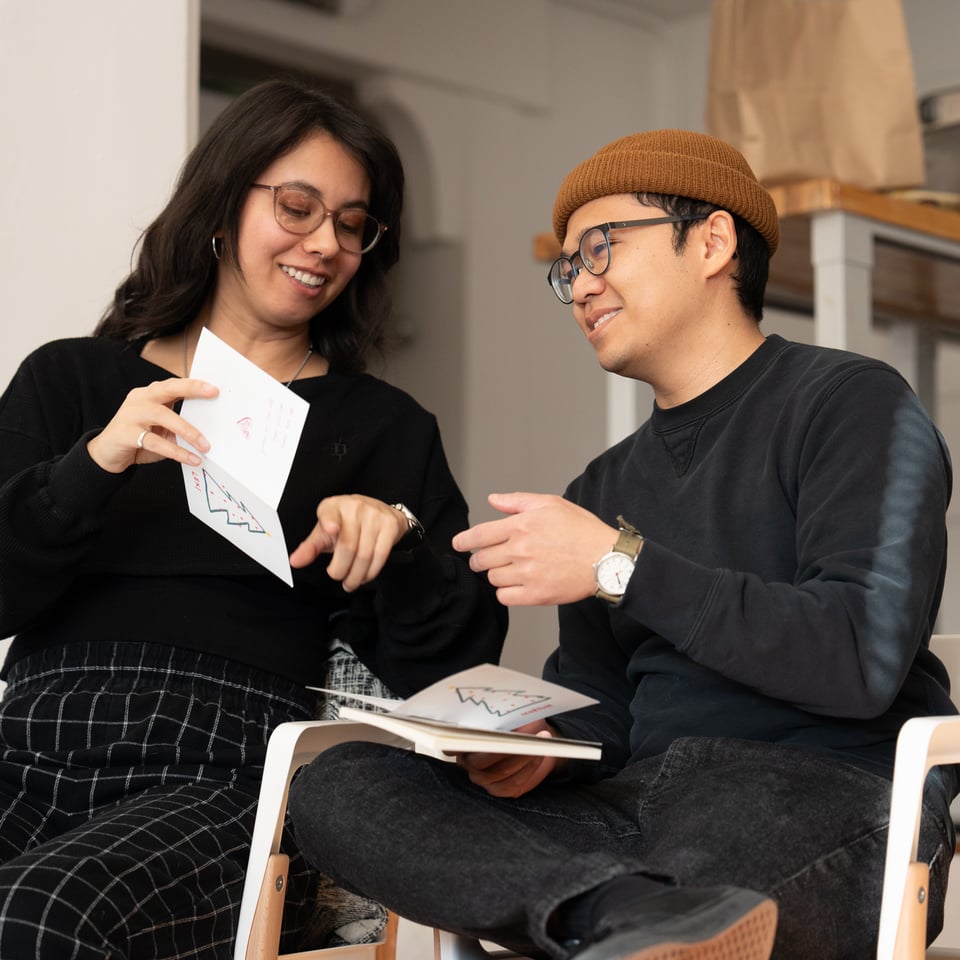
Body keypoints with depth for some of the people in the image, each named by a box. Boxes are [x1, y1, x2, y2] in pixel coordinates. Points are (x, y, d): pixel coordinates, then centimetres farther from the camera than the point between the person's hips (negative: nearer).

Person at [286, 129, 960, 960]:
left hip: (837, 808, -8)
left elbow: (866, 655, -14)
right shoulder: (605, 487, 23)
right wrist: (544, 750, -4)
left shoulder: (850, 402, 1)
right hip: (639, 816, 8)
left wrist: (621, 565, -14)